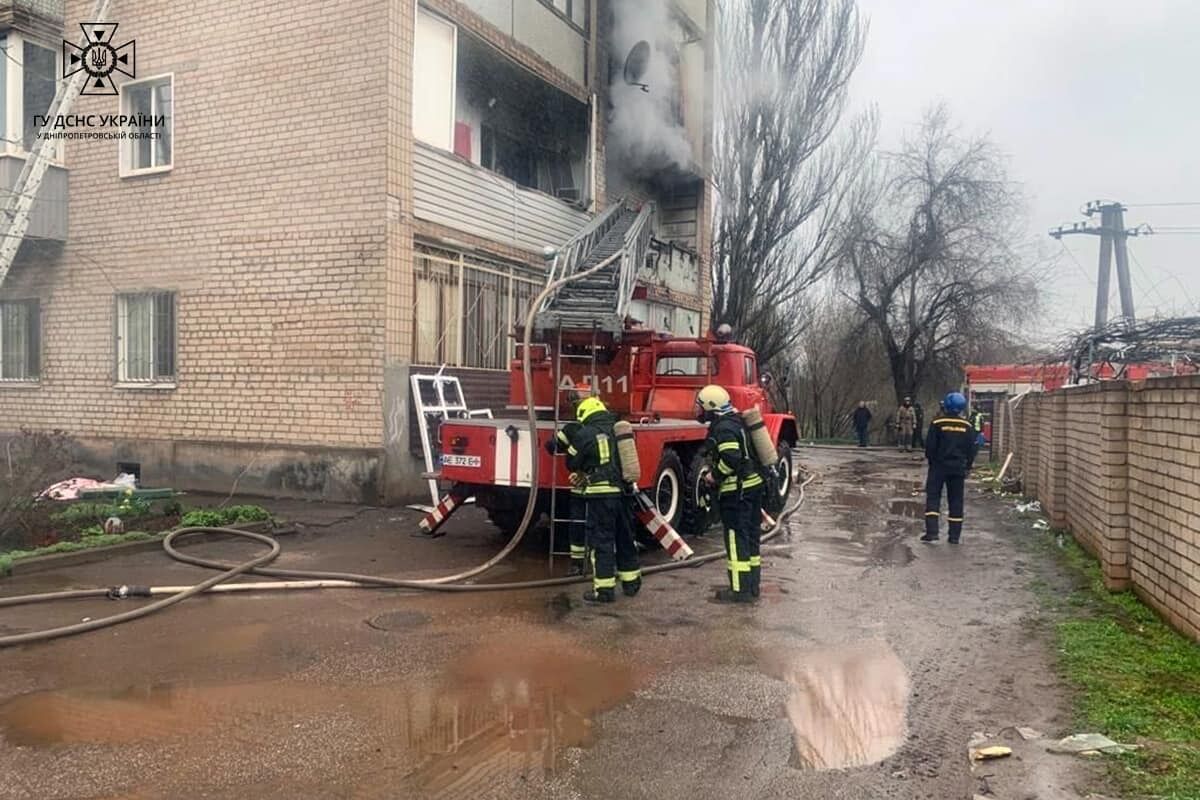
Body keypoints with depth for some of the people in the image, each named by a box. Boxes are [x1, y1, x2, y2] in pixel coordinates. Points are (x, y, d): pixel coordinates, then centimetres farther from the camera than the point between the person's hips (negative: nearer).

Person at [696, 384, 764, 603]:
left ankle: (740, 589, 1)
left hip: (736, 491, -10)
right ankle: (753, 585, 25)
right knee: (751, 535, 15)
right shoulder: (736, 421, 14)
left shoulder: (723, 428, -17)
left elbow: (730, 459, -28)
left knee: (736, 538, -3)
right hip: (754, 484, 10)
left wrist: (714, 476, -14)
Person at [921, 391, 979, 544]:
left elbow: (930, 446, -8)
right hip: (958, 468, 3)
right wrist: (967, 467, 15)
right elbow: (971, 449, 5)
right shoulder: (967, 426, 1)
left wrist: (932, 462, 7)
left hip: (939, 466, -3)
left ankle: (932, 532, -8)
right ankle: (954, 535, 9)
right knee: (956, 500, 8)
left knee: (933, 497, 2)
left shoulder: (937, 423, -9)